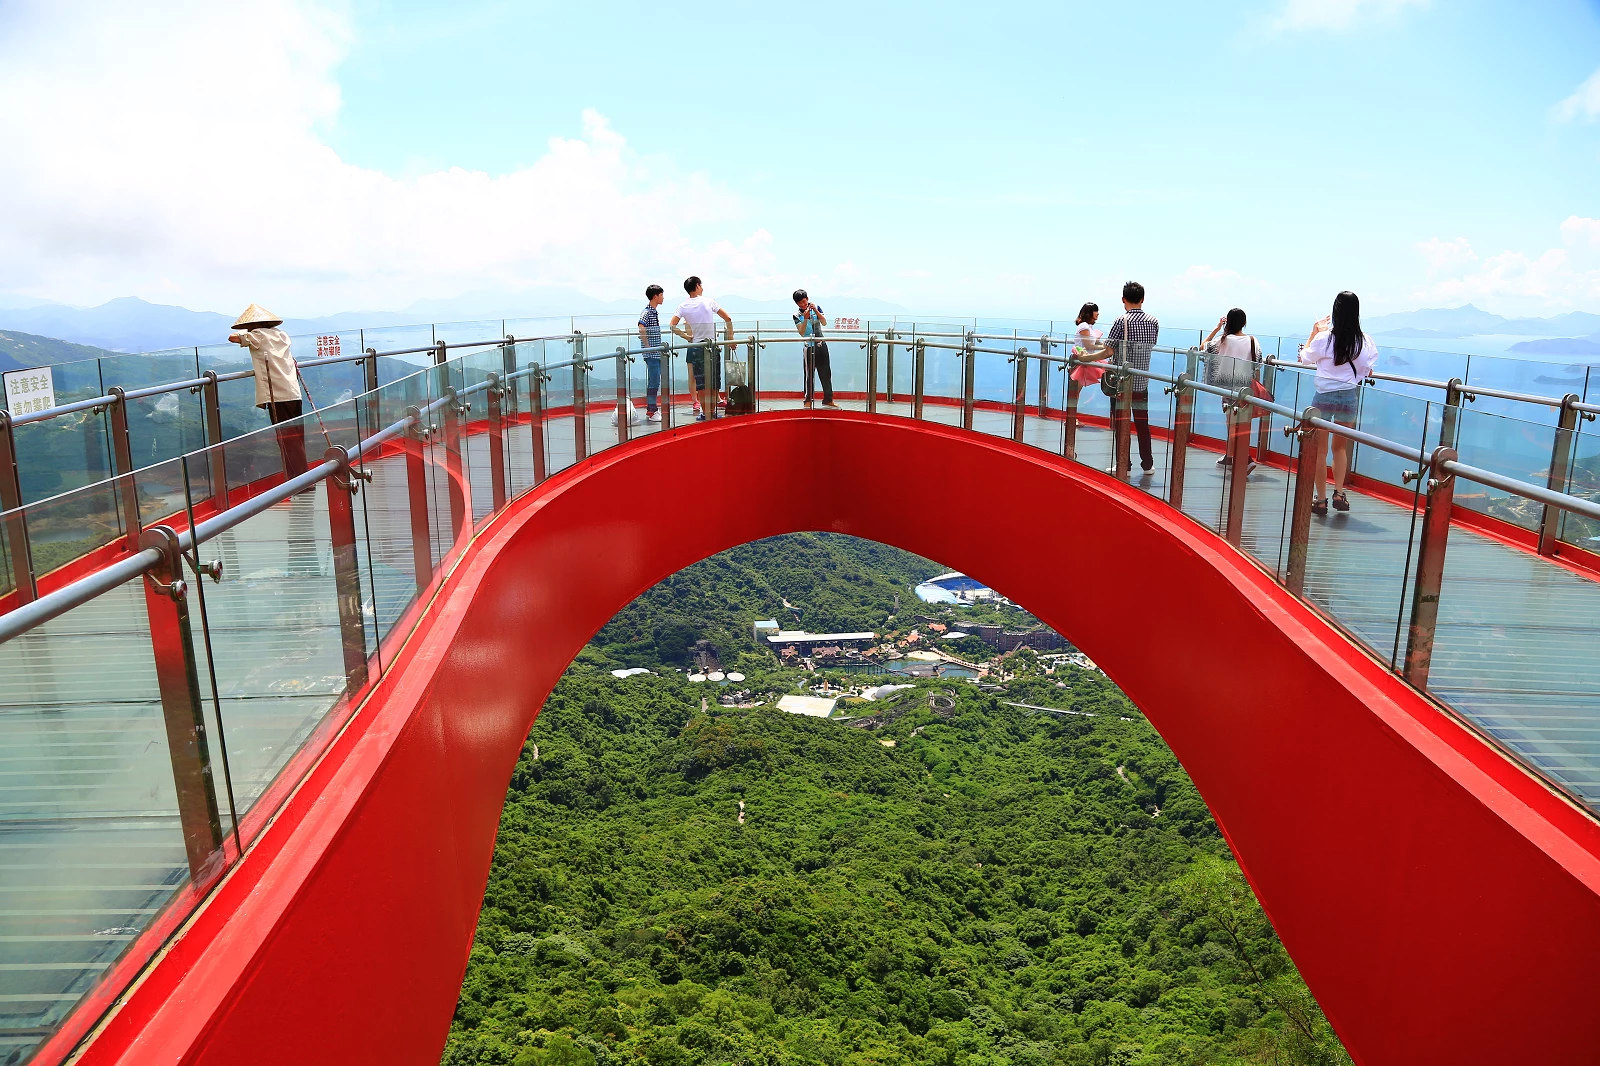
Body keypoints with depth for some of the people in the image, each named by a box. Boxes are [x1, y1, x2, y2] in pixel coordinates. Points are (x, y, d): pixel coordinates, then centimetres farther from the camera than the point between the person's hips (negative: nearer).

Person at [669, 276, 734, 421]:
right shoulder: (708, 301, -1)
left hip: (696, 346, 0)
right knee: (713, 382, 8)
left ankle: (704, 413, 6)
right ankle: (712, 411, 13)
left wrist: (686, 337, 4)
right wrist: (731, 338, 9)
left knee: (701, 382, 5)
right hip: (712, 346, 0)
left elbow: (672, 326, -7)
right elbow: (728, 319, 0)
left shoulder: (683, 306, 0)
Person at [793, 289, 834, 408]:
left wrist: (816, 311, -19)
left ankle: (828, 399, 16)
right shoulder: (797, 315, -4)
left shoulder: (816, 308, 3)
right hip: (809, 347, -3)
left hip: (821, 345, 3)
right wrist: (805, 318, -24)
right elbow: (802, 333, -13)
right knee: (809, 375, -4)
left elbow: (824, 323, -8)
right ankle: (808, 401, 4)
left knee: (826, 373, 7)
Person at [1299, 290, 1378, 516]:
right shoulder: (1364, 341, -4)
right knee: (1340, 447, 21)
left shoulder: (1323, 338, -12)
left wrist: (1314, 332, 15)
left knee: (1319, 450, 7)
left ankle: (1321, 500, 9)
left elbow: (1304, 358, 6)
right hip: (1349, 396, 3)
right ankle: (1339, 494, 18)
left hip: (1324, 396, -3)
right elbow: (1367, 371, 5)